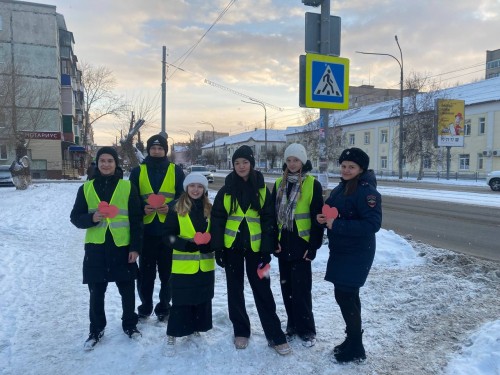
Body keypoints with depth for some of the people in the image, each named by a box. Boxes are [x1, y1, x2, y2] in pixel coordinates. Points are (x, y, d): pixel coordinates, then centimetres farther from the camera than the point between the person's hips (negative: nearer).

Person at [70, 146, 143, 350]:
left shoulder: (127, 187, -2)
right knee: (96, 293, 10)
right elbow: (75, 217, 6)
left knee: (127, 290, 11)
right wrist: (91, 218, -16)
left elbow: (136, 220, -1)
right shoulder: (86, 188, 4)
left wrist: (135, 247, -6)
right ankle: (96, 329, 29)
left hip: (122, 247, -1)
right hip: (95, 247, 1)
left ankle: (130, 324, 32)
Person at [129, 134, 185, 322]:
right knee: (146, 271, 9)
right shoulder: (138, 171, 7)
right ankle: (145, 306, 27)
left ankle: (164, 307, 23)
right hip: (146, 230, 1)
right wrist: (142, 208, -13)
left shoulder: (176, 171, 5)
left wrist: (170, 207, -15)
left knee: (167, 271, 7)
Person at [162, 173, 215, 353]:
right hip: (183, 265, -3)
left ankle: (196, 328, 35)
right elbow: (168, 235, -8)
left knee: (203, 299, 15)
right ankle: (172, 334, 19)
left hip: (205, 264, 4)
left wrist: (209, 244, -12)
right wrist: (187, 244, -22)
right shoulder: (176, 209, -6)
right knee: (181, 301, 3)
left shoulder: (210, 210, 3)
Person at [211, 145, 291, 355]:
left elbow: (268, 220, -1)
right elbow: (217, 220, 1)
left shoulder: (262, 189, 0)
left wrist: (267, 250, -7)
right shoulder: (226, 190, 1)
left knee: (262, 290, 2)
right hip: (232, 246, 1)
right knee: (235, 289, 10)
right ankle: (241, 331, 26)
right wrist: (218, 248, -5)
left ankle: (275, 335, 12)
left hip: (255, 246, -1)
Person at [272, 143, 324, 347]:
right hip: (283, 244, 5)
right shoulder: (279, 184, 7)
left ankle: (307, 330, 14)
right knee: (287, 287, 12)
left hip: (301, 244, -4)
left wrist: (313, 245, -10)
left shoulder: (313, 184, -6)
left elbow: (317, 217, -7)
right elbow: (272, 214, 8)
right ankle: (292, 325, 27)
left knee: (301, 288, -2)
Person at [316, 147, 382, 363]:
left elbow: (373, 224, -25)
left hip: (357, 254, -8)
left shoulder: (366, 191, -17)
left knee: (344, 296, -5)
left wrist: (336, 225, -25)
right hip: (340, 251, 8)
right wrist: (322, 218, -6)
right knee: (348, 295, 16)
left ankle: (356, 348, 13)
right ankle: (352, 340, 31)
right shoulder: (340, 188, 9)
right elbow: (330, 212, 18)